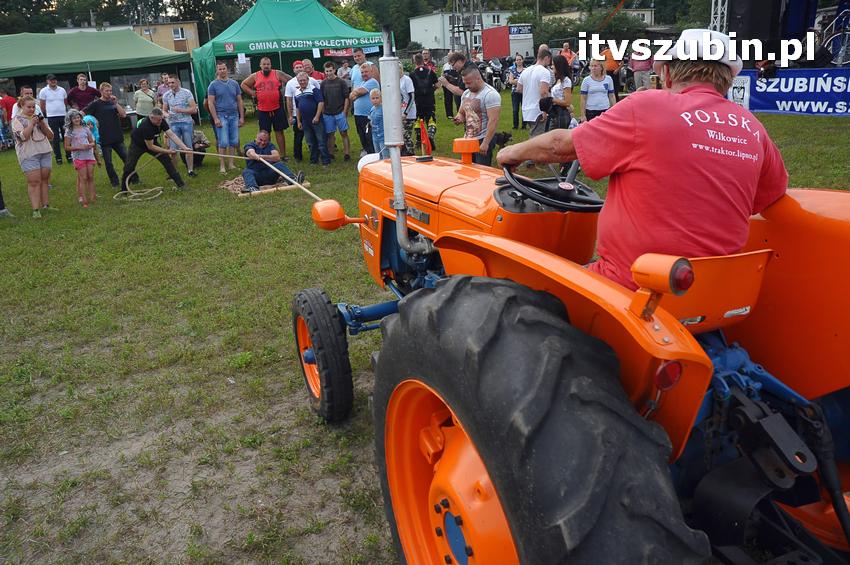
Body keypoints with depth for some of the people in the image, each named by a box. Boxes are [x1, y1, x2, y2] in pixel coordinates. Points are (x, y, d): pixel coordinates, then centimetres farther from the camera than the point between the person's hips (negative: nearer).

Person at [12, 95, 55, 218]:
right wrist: (32, 123, -17)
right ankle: (35, 209, -10)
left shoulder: (39, 117, 14)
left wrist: (42, 124, -6)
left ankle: (46, 205, 14)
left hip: (45, 152, 5)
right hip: (29, 155, -5)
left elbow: (50, 136, 8)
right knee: (34, 181, -9)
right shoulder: (17, 120, 1)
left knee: (44, 179, 7)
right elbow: (23, 136, -14)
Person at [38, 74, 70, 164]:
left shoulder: (62, 90, 8)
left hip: (63, 116, 3)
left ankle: (69, 156, 13)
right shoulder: (43, 91, -1)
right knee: (55, 139, 1)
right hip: (52, 117, -2)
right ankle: (58, 158, 7)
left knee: (66, 137, 5)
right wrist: (47, 113, 8)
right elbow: (42, 105, 4)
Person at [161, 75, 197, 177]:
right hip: (173, 123, 2)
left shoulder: (186, 93, -1)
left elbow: (194, 109, -6)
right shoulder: (166, 95, 9)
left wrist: (180, 110, -16)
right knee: (173, 149, -2)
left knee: (188, 148, 2)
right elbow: (164, 110, 16)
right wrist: (166, 114, -8)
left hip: (186, 122, -2)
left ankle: (190, 170, 10)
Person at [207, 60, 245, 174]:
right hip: (221, 116, -4)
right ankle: (222, 166, 0)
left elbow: (239, 101, 13)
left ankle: (231, 164, 13)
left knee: (234, 142, 4)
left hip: (234, 116, 4)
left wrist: (242, 117, 7)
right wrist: (215, 119, -10)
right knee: (223, 143, -7)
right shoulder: (213, 85, 1)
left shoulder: (234, 83, 11)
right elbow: (211, 103, -3)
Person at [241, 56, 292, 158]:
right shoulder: (255, 76, 5)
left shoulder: (277, 74, 0)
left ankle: (283, 154, 9)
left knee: (279, 131, 4)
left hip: (277, 109, -2)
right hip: (262, 110, 2)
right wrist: (251, 92, 4)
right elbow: (243, 84, 15)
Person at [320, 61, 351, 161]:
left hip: (340, 113, -2)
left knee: (344, 133, 0)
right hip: (327, 114, 3)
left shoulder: (341, 82, -2)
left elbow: (346, 98, -2)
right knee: (329, 134, 8)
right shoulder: (323, 83, 4)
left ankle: (347, 153, 4)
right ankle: (330, 154, 16)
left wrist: (344, 112, -7)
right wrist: (323, 112, 3)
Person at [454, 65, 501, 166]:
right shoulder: (466, 93, 11)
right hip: (467, 139, 7)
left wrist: (485, 143, -25)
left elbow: (493, 121, -20)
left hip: (483, 140, -7)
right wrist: (459, 118, -1)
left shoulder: (490, 94, -14)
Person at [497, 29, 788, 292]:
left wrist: (514, 152, 17)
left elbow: (562, 145, -1)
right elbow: (774, 193, 20)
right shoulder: (753, 130, 4)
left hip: (633, 289, -6)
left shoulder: (647, 107, -10)